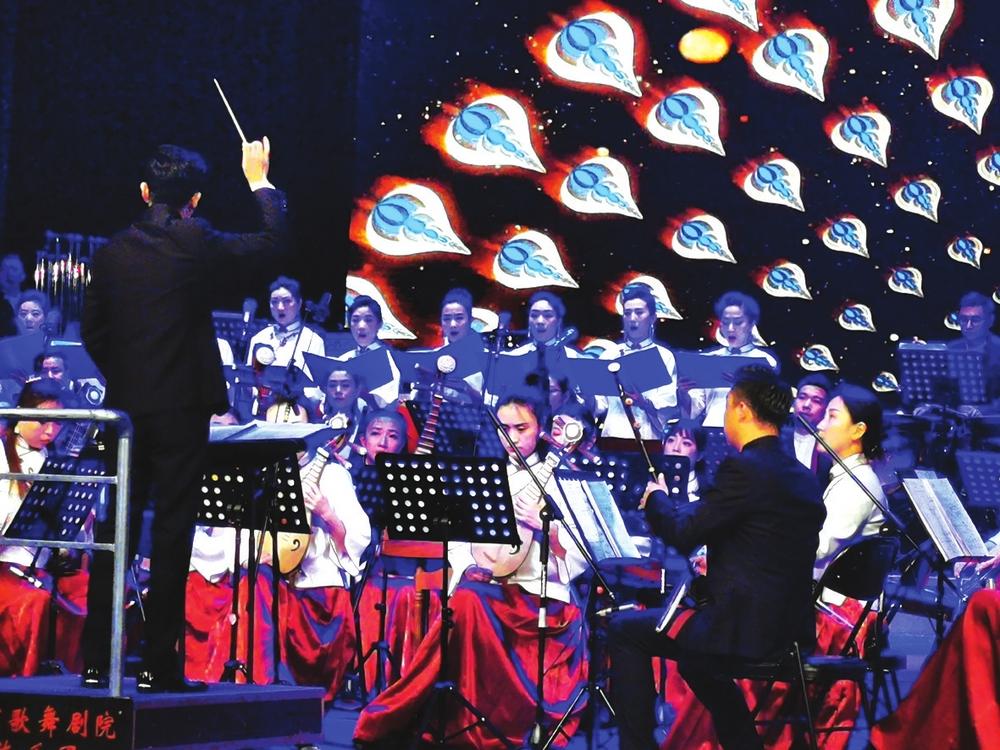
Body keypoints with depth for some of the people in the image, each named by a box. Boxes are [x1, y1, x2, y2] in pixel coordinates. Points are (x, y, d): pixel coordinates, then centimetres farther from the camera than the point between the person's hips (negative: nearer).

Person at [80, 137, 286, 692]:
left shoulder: (113, 252, 4)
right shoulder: (196, 245, -8)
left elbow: (92, 332, 9)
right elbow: (272, 242, 1)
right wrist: (259, 182, 14)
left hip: (124, 406, 4)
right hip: (182, 407, -4)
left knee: (115, 531, 8)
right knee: (171, 532, 0)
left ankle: (96, 660, 10)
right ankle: (159, 663, 0)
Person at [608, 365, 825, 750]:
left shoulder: (743, 468, -16)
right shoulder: (803, 478, 11)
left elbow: (683, 535, -11)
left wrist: (657, 498, 7)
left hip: (750, 627, -9)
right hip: (790, 627, 9)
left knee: (625, 631, 6)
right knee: (695, 651, 34)